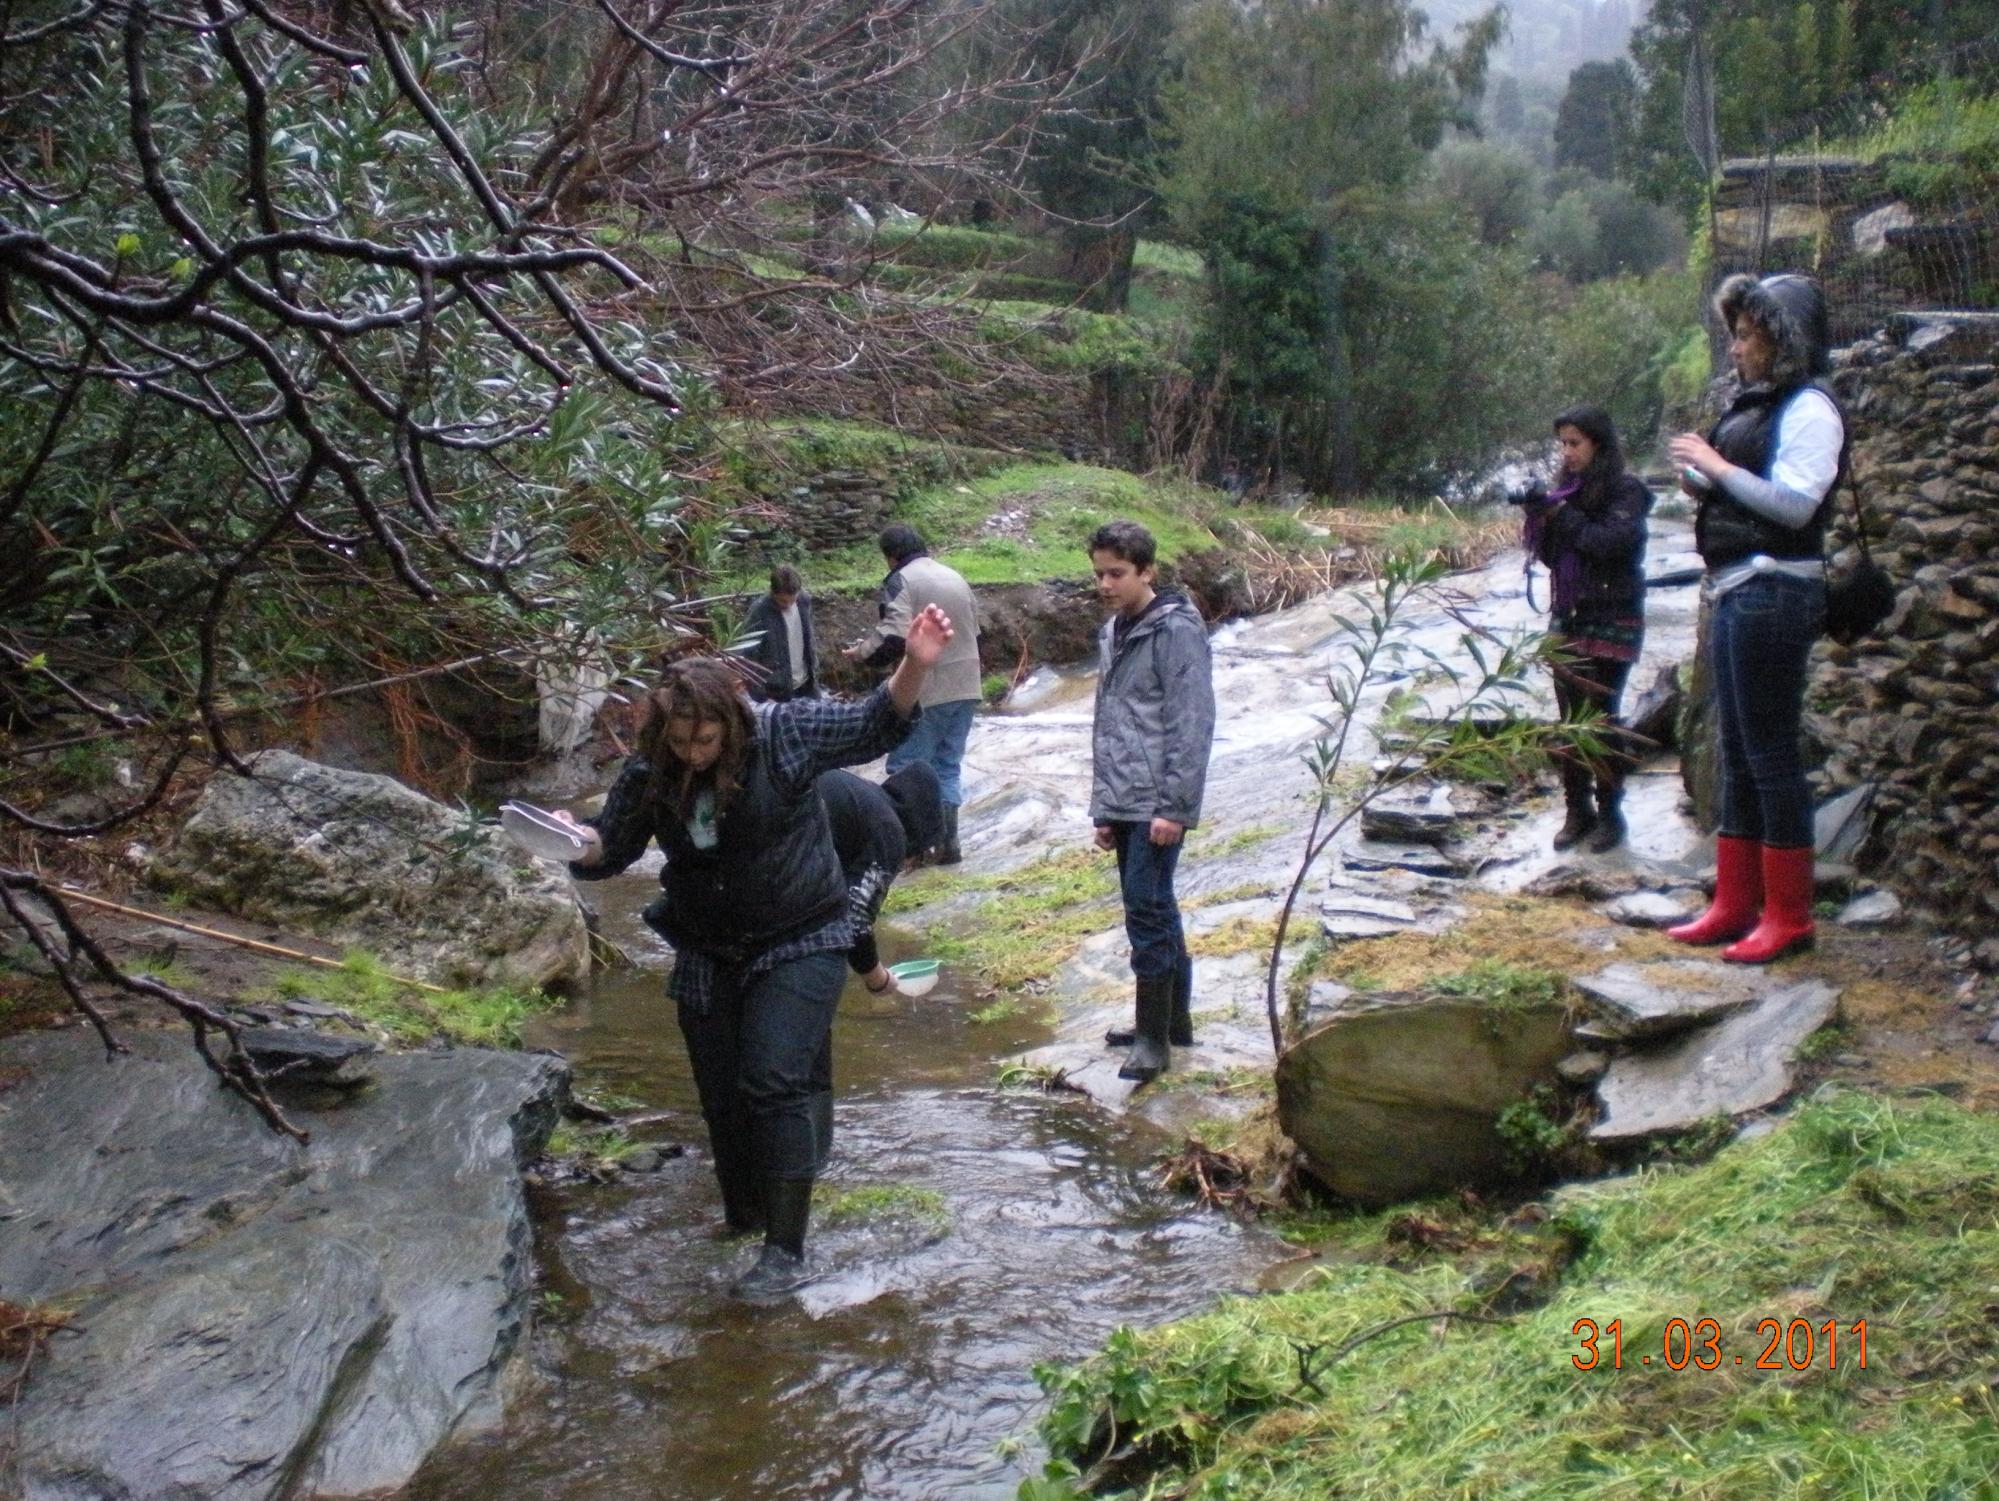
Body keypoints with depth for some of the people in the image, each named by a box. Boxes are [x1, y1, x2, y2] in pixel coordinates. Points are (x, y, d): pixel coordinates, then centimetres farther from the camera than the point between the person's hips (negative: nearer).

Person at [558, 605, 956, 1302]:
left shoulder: (785, 732, -15)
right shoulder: (649, 772, -6)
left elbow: (875, 725, -13)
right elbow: (611, 847, 4)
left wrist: (915, 667, -31)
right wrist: (576, 839, -20)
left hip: (797, 946, -5)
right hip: (706, 957, 5)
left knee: (775, 1083, -15)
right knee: (722, 1095, 13)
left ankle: (786, 1251, -9)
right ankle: (742, 1213, 35)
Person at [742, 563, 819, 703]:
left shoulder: (804, 601, -5)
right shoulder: (759, 612, -22)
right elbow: (749, 657, -18)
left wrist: (814, 672, 12)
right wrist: (761, 697, -19)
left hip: (805, 685, 5)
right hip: (775, 691, -5)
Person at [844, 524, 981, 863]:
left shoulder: (901, 580, -9)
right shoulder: (955, 577, 15)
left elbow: (895, 637, -21)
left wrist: (863, 652, -5)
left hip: (926, 692, -7)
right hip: (965, 688, 7)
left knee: (907, 766, 1)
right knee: (948, 765, 13)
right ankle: (947, 843, 13)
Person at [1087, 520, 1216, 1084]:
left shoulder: (1175, 631, -11)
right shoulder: (1112, 634, 15)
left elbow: (1193, 724, -16)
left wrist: (1175, 807, -19)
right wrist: (1102, 807, 18)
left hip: (1158, 804, -8)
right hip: (1123, 804, 8)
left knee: (1147, 911, -8)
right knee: (1153, 910, 15)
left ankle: (1154, 1036, -1)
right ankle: (1174, 1017, 25)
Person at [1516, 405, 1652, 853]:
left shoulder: (1626, 489, -5)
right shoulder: (1567, 488, 12)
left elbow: (1611, 542, -20)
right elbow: (1550, 555, 12)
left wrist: (1560, 512, -15)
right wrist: (1542, 514, -4)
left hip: (1612, 619, -6)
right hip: (1568, 617, 6)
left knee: (1600, 716, -5)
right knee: (1570, 718, 5)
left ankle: (1610, 812, 4)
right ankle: (1578, 809, 13)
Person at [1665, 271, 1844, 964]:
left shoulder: (1809, 409, -10)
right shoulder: (1754, 405, 17)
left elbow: (1796, 504, -18)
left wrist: (1718, 469, -15)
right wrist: (1702, 485, 3)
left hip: (1773, 594, -9)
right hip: (1733, 594, 10)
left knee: (1771, 754, -5)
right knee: (1738, 756, 12)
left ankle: (1789, 916, 3)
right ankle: (1736, 905, 20)